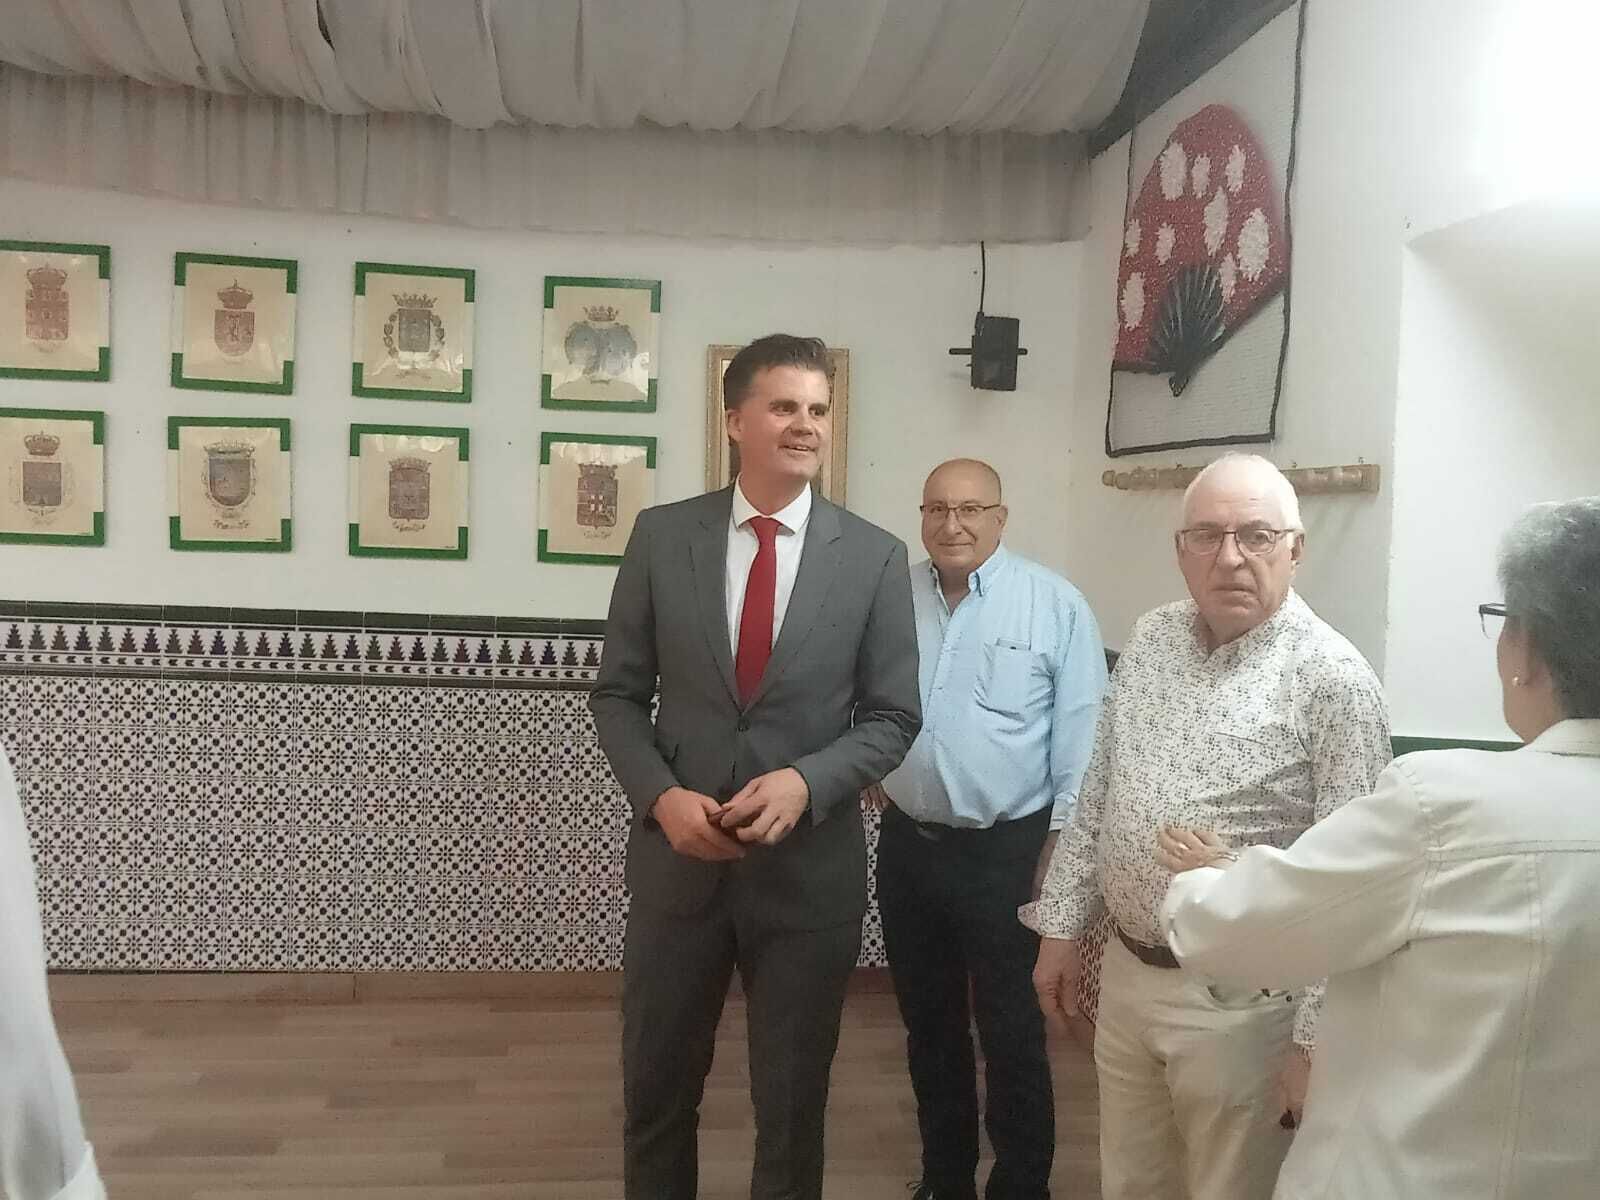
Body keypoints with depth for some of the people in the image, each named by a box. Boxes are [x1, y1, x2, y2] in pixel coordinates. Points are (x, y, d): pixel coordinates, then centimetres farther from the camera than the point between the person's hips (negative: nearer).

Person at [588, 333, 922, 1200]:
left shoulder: (874, 557, -4)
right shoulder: (661, 536, -2)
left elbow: (893, 717, -1)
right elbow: (617, 693, 3)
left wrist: (806, 782, -18)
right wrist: (661, 795, -13)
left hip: (811, 869, -1)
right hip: (677, 858, 1)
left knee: (792, 1105, 15)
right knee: (656, 1090, 17)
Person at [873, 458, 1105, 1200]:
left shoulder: (1056, 605, -9)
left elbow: (1080, 740, -9)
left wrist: (1060, 847, -10)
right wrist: (872, 777, 3)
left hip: (1006, 850, -4)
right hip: (906, 843, 5)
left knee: (1010, 1030, 6)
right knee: (927, 1022, 17)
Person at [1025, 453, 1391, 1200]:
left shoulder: (1333, 678, -16)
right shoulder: (1148, 641, 2)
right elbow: (1095, 795, 10)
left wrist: (1315, 1036, -16)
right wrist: (1062, 924, 10)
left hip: (1242, 1003, -5)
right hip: (1126, 975, 6)